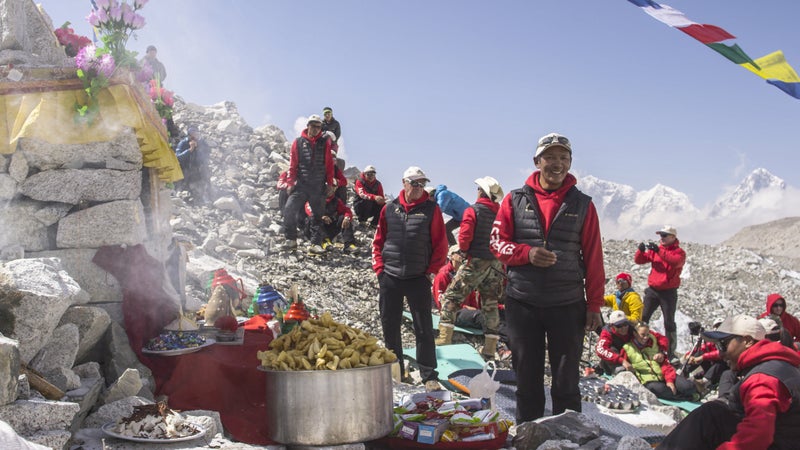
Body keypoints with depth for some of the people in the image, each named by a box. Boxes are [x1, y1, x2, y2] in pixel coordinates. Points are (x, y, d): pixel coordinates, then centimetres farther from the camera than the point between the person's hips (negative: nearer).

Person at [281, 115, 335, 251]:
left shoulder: (324, 143, 7)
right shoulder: (298, 142, 5)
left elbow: (329, 165, 7)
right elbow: (293, 164, 4)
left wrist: (329, 183, 3)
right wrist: (290, 182, -3)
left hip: (319, 187, 1)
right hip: (301, 184, -1)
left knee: (319, 214, 9)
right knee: (289, 209, -16)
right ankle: (291, 240, -11)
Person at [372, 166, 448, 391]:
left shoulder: (431, 210, -1)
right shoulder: (389, 209, 6)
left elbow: (441, 245, 1)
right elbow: (378, 242, 11)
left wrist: (431, 271, -4)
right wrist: (379, 269, 3)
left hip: (418, 279, -3)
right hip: (390, 278, 3)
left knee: (424, 328, -2)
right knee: (389, 326, 9)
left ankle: (429, 375, 4)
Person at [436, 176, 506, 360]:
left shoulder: (472, 210, -9)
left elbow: (464, 237, -16)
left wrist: (464, 250, 4)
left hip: (477, 262, -5)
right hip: (496, 264, 5)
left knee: (452, 296, 5)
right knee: (491, 304, 11)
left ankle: (444, 338, -2)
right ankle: (490, 348, 11)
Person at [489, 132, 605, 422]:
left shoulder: (582, 205, 3)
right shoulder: (515, 200, 3)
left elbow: (593, 259, 3)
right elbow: (497, 242, 3)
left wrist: (594, 304, 1)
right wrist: (527, 253, -16)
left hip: (568, 305, 0)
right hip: (521, 303, 1)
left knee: (566, 380, 7)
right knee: (527, 377, 11)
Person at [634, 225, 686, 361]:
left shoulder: (679, 252, -4)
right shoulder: (655, 249, 9)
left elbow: (675, 261, -26)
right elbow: (638, 260, 4)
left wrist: (659, 251, -34)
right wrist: (641, 250, -17)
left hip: (669, 292, -4)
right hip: (652, 290, 4)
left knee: (669, 322, 2)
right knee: (643, 318, 1)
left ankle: (671, 351, 9)